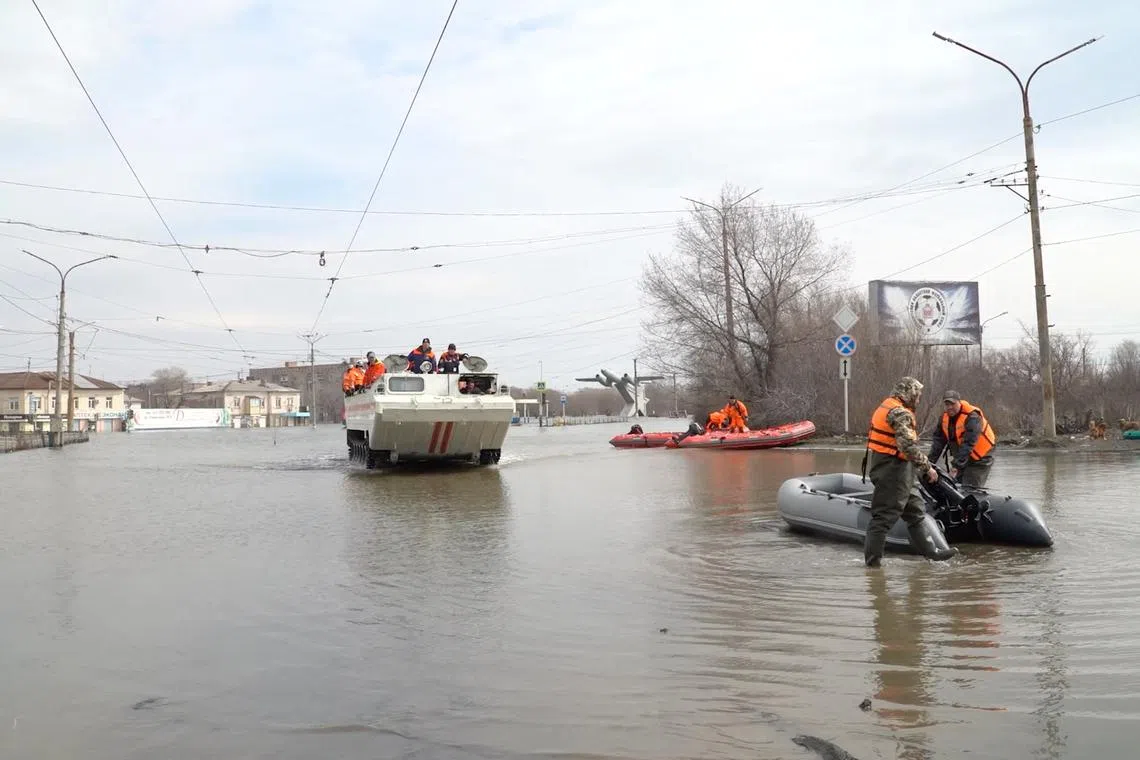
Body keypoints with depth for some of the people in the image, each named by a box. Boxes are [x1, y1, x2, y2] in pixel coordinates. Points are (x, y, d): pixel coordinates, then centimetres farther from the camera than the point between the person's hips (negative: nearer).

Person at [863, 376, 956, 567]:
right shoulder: (900, 413, -17)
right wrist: (927, 467, -18)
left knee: (916, 511, 17)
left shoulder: (887, 407, 16)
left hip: (900, 472, 11)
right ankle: (872, 560, 0)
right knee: (884, 515, -5)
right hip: (893, 471, -11)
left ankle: (930, 551, 26)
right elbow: (908, 446, -26)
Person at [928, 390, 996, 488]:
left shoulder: (972, 417, -24)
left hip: (979, 459, -8)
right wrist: (930, 461, -12)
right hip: (962, 459, 8)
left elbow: (968, 444, -32)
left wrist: (956, 465, -38)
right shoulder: (945, 417, -1)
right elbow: (938, 441, -2)